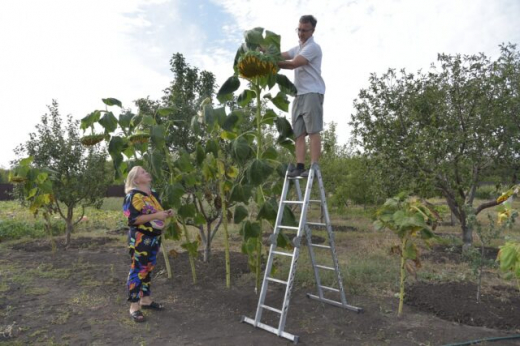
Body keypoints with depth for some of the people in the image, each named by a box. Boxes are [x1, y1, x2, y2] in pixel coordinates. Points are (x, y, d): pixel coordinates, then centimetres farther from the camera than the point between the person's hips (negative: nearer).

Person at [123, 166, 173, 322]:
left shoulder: (154, 194, 11)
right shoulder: (133, 196, -14)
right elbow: (133, 219, -22)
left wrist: (166, 213, 1)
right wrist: (156, 216, -26)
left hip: (154, 237, 8)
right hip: (140, 239, -8)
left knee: (148, 269, 17)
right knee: (138, 270, -2)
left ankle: (145, 299, 30)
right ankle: (134, 306, 9)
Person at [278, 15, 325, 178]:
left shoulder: (313, 47, -3)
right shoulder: (298, 48, 26)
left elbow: (293, 64, -15)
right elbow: (281, 55, 12)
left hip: (312, 93, -8)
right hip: (299, 94, 8)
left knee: (313, 130, -11)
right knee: (298, 132, -1)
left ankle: (314, 167, -13)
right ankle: (300, 166, -3)